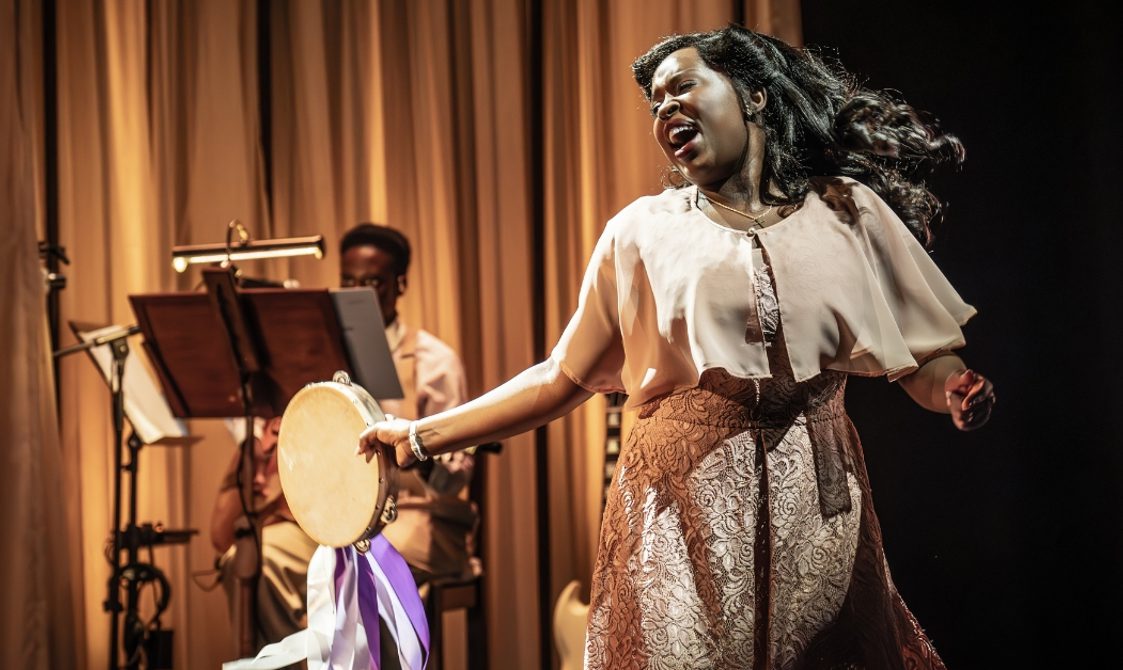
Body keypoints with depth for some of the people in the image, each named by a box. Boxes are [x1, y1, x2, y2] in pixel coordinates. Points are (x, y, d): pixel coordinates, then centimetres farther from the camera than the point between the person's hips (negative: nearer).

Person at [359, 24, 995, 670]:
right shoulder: (643, 230, 8)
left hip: (816, 508, 1)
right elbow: (561, 378, 9)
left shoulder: (848, 212, 7)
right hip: (680, 507, 0)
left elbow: (926, 360, 5)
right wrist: (422, 436, 4)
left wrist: (962, 393, -17)